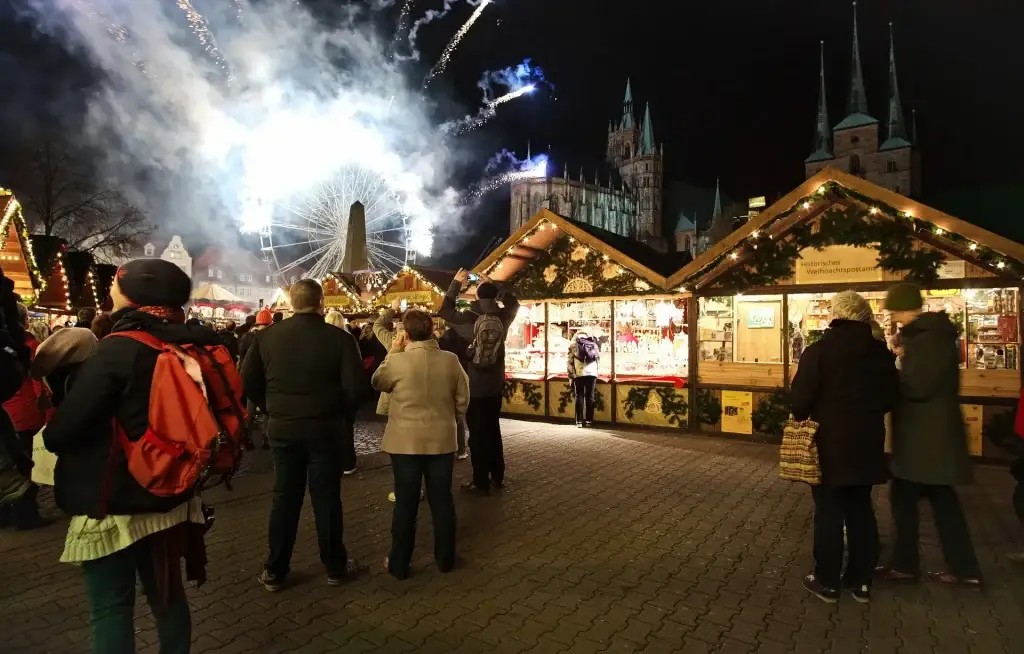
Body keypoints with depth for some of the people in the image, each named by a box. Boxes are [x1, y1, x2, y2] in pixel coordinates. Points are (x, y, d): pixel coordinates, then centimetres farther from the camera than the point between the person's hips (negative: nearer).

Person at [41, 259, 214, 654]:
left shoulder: (116, 351, -20)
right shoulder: (184, 347, 0)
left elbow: (59, 433, -19)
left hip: (113, 504, -6)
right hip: (169, 496, 7)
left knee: (110, 608, 9)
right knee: (166, 593, 19)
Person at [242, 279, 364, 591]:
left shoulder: (267, 336, -2)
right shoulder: (339, 338, -12)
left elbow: (248, 382, 2)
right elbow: (354, 386, -15)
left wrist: (272, 408, 15)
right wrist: (344, 416, 3)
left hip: (282, 428, 3)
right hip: (325, 428, -2)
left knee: (284, 499, 13)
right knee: (326, 498, 9)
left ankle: (274, 571, 24)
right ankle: (335, 567, 22)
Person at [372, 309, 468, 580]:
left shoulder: (396, 361, -14)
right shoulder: (451, 360, -6)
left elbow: (378, 383, 6)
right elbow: (463, 399, 2)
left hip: (405, 441, -2)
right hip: (442, 440, 2)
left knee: (405, 502, 8)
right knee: (442, 499, 13)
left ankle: (399, 564, 20)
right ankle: (445, 558, 25)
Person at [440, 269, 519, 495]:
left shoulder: (468, 318, -13)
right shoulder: (503, 317, -5)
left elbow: (445, 311, 4)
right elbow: (513, 302, 17)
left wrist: (456, 284, 8)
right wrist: (493, 285, 17)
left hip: (473, 387, -4)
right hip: (495, 386, 4)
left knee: (478, 434, 3)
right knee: (493, 430, 17)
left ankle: (481, 483, 8)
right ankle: (497, 477, 24)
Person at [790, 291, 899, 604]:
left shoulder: (818, 350, -13)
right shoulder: (881, 352, 3)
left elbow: (801, 398, -15)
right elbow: (890, 398, 10)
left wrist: (802, 417, 6)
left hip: (829, 443, -4)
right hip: (866, 443, 5)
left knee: (829, 512, 5)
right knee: (861, 510, 15)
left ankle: (827, 581, 16)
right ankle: (861, 581, 24)